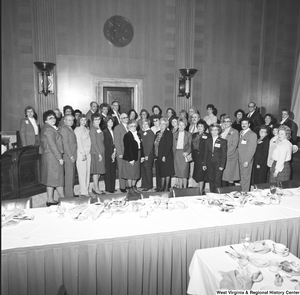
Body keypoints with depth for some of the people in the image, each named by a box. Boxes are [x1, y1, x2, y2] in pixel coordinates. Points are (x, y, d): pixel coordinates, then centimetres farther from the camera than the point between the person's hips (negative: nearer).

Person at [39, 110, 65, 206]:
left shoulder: (51, 128, 15)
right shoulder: (48, 129, -15)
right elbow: (52, 145, -20)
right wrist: (59, 158, -19)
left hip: (48, 156, 10)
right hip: (52, 156, -10)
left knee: (51, 178, 12)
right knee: (57, 177, -2)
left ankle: (50, 200, 19)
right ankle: (63, 199, 7)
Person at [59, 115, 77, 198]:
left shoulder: (70, 129, 18)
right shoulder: (63, 129, -11)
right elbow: (65, 144, -16)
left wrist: (73, 156, 12)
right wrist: (71, 156, -17)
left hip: (72, 156, 10)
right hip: (68, 157, -10)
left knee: (72, 176, 13)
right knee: (69, 176, -5)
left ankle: (71, 193, 22)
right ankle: (69, 195, 2)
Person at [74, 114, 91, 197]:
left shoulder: (87, 130, 17)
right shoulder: (77, 129, -4)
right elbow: (79, 143, -10)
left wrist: (87, 153, 7)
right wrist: (83, 154, -12)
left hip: (88, 153, 7)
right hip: (81, 153, -7)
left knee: (88, 172, 8)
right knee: (82, 172, -5)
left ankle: (86, 190, 15)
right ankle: (83, 192, 0)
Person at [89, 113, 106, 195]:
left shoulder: (99, 129, 13)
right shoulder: (93, 129, -11)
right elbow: (94, 143, -15)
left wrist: (101, 153, 11)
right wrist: (99, 154, -16)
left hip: (101, 152, 8)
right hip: (95, 153, -8)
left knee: (99, 171, 12)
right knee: (96, 171, -1)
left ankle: (94, 187, 22)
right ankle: (96, 189, 7)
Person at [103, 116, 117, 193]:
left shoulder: (113, 131, 14)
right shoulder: (105, 131, -5)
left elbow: (114, 143, 11)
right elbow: (106, 144, -9)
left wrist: (114, 151, -3)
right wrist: (111, 154, -9)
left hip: (113, 153, 6)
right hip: (108, 154, -6)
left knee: (113, 170, 7)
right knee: (108, 170, -2)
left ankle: (112, 187, 14)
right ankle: (108, 188, 6)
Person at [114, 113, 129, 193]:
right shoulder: (117, 128, -3)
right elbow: (117, 142, -8)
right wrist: (120, 153, -13)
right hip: (122, 153, -5)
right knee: (122, 170, 2)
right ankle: (122, 187, 10)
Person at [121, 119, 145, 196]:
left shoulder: (138, 135, 12)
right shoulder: (127, 135, -12)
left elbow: (141, 146, 13)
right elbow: (127, 148, -17)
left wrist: (142, 156, 7)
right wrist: (131, 159, -19)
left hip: (137, 157, 8)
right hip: (130, 158, -7)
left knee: (136, 173, 14)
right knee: (130, 174, 2)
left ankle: (134, 187, 27)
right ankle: (130, 189, 12)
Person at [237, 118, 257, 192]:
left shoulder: (252, 135, -11)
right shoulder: (241, 132, 14)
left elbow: (252, 149, -15)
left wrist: (247, 161, -18)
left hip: (246, 161, -7)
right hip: (240, 159, 7)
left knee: (245, 178, 1)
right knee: (242, 178, 12)